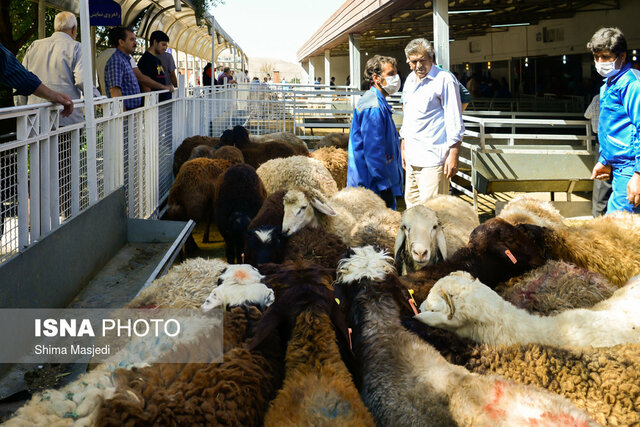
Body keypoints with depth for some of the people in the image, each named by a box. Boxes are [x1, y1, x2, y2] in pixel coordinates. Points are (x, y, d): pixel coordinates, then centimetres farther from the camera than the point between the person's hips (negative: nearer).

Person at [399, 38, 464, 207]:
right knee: (411, 202, 10)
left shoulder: (445, 79, -7)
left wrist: (453, 154, -15)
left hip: (433, 157, -8)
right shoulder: (410, 80, 17)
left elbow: (455, 121, -10)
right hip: (412, 158, 8)